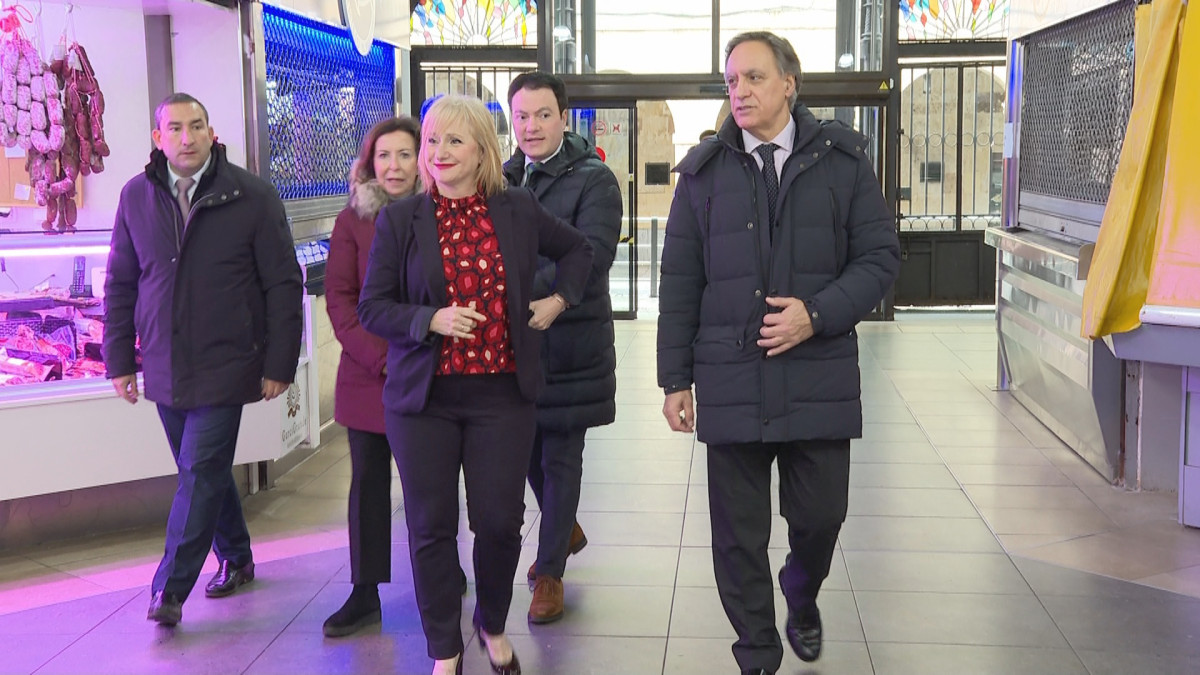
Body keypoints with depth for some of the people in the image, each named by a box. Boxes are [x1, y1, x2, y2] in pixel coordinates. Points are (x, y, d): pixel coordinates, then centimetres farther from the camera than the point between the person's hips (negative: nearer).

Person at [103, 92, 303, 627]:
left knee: (201, 473, -6)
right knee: (204, 472, 15)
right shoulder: (136, 196, 5)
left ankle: (170, 588, 3)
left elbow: (283, 284, -4)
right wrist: (120, 358, 8)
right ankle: (235, 559, 33)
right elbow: (120, 283, 11)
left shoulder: (252, 196, -6)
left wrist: (279, 364, -7)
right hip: (164, 367, 4)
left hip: (225, 365, -4)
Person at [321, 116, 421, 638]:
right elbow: (339, 297, -1)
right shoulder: (353, 220, 2)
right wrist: (379, 358, -11)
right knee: (368, 481, 6)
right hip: (368, 374, 1)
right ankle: (364, 594, 14)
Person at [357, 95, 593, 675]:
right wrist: (431, 319, -17)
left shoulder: (518, 210, 4)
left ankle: (494, 626, 31)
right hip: (423, 395, 0)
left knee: (499, 521, 3)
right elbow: (371, 307, -1)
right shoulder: (399, 220, 0)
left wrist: (559, 300, 7)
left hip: (501, 393, 1)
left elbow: (577, 249, 21)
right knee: (431, 527, 4)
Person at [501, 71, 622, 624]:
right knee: (526, 448, 17)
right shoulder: (503, 178, 9)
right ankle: (564, 531, 42)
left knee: (560, 458, 5)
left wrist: (533, 296, -32)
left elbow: (592, 254, -21)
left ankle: (550, 571, 17)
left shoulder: (594, 180, -8)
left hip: (569, 341, -5)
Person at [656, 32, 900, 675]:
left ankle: (801, 600, 43)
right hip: (730, 379, 0)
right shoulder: (704, 169, 5)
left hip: (819, 377, 0)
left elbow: (880, 255, 2)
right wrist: (675, 379, 4)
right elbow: (679, 281, 6)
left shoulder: (842, 159, 3)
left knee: (820, 515, 8)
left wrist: (817, 314, -14)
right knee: (739, 533, 5)